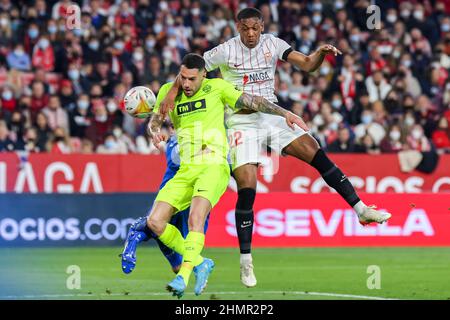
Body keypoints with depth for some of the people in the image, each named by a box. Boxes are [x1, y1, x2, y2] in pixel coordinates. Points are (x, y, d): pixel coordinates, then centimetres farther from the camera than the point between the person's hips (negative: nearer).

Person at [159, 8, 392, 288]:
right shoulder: (225, 51, -5)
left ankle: (361, 209, -6)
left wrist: (321, 52, -19)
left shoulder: (272, 44, 3)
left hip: (273, 117, 3)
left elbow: (307, 65, 1)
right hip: (242, 124, -3)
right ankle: (246, 260, -3)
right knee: (246, 189, -12)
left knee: (317, 154, -13)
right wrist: (173, 91, -17)